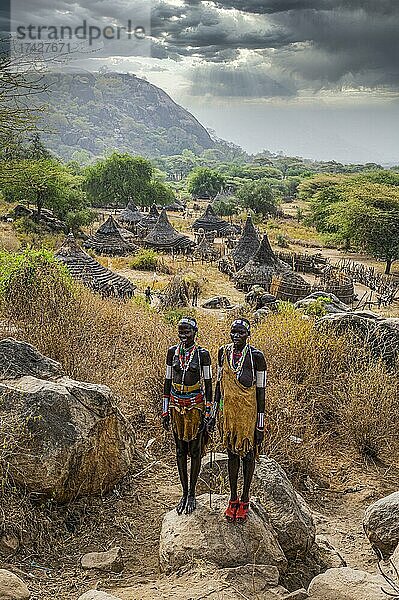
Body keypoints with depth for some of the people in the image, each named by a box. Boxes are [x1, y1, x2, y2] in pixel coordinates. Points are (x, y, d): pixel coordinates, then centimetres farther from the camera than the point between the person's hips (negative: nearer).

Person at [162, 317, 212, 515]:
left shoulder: (202, 354, -6)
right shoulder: (172, 352, 3)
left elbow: (208, 383, -3)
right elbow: (167, 381, 7)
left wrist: (208, 413, -7)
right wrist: (165, 411, 5)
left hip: (195, 404, -3)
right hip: (176, 405, 3)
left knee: (195, 450, 4)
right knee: (180, 450, 9)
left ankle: (192, 494, 17)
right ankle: (184, 493, 21)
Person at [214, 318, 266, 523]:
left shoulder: (256, 356, -13)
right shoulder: (223, 352, 1)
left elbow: (260, 391, -10)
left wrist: (260, 425, -10)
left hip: (248, 412, -4)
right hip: (228, 412, 4)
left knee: (248, 454, 9)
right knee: (232, 453, 14)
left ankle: (244, 500, 25)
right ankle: (233, 499, 28)